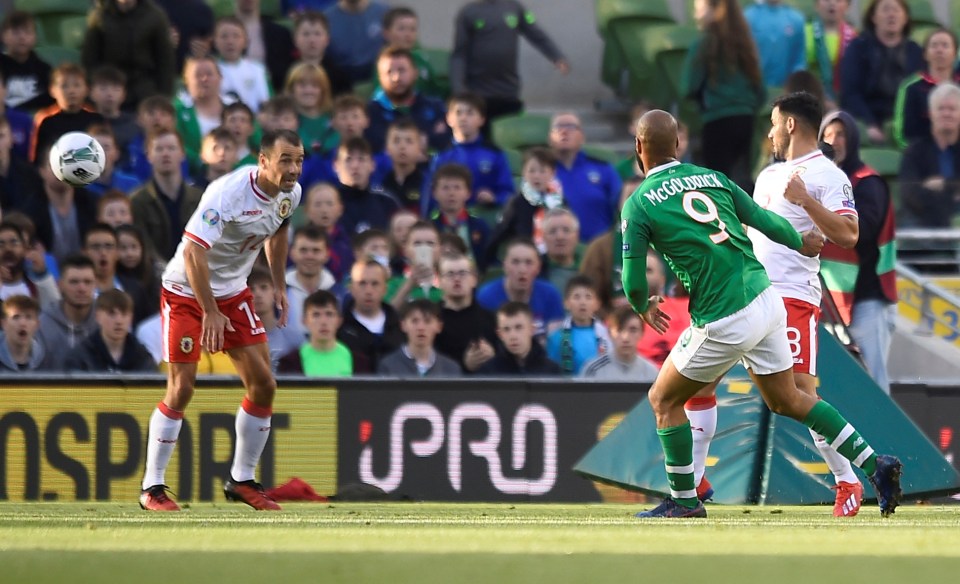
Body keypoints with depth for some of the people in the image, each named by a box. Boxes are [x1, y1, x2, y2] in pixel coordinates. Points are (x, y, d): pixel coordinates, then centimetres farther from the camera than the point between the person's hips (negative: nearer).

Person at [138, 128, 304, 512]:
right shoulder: (227, 193, -29)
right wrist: (210, 312, -33)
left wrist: (279, 285, 17)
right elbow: (192, 252, -33)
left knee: (263, 385, 0)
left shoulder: (290, 194, -6)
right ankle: (152, 488, -1)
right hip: (186, 292, -7)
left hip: (234, 293, 7)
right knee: (181, 388, -11)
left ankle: (242, 481, 15)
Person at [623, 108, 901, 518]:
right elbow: (764, 221, 15)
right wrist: (802, 243, 35)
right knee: (786, 400, 20)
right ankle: (875, 464, 13)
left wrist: (644, 308, 18)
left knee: (664, 400, 15)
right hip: (767, 301, 6)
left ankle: (684, 500, 18)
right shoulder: (712, 178, 9)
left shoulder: (638, 204, -5)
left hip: (724, 325, -6)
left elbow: (633, 283, -5)